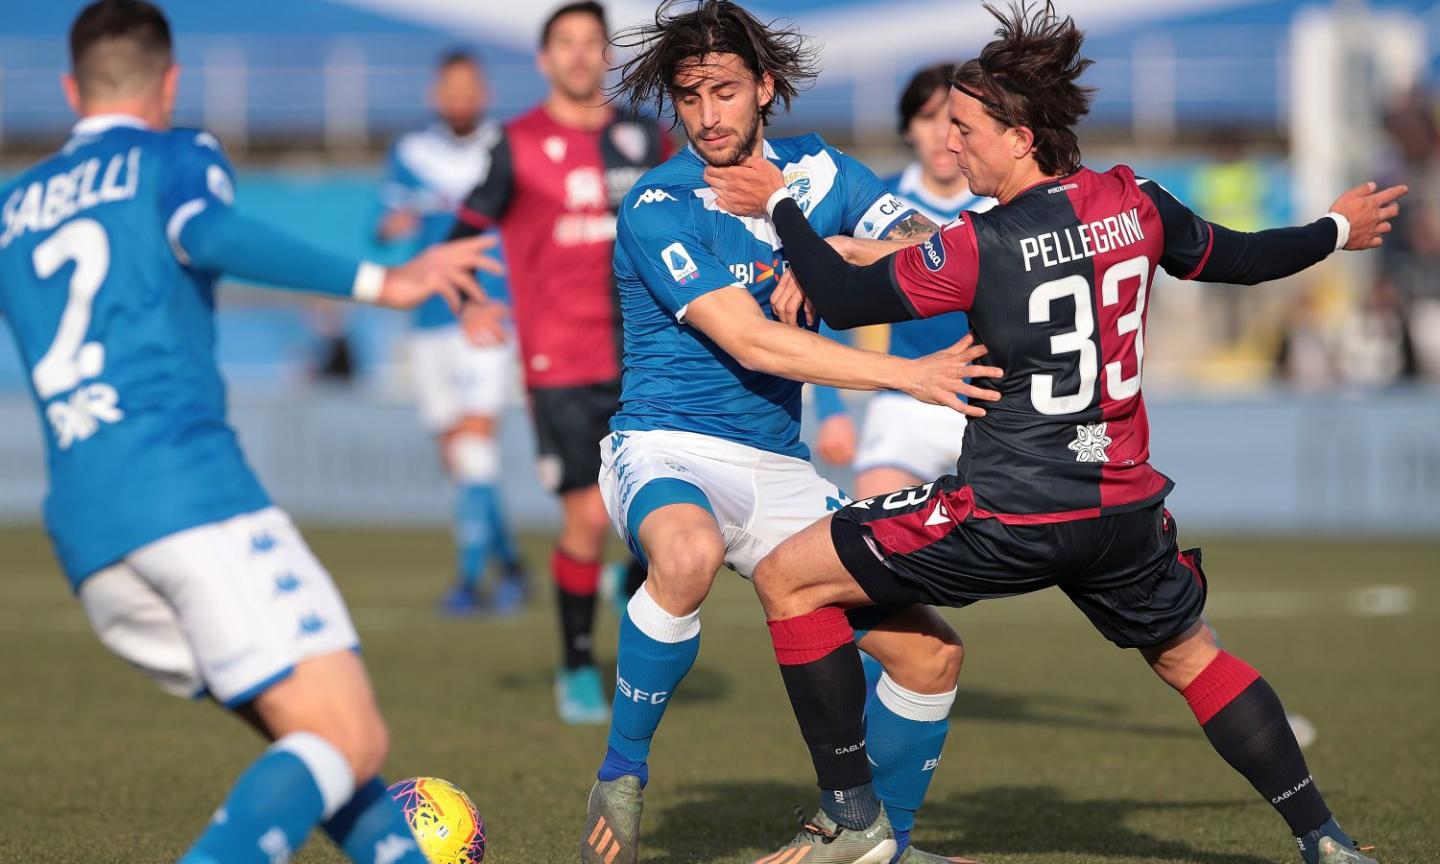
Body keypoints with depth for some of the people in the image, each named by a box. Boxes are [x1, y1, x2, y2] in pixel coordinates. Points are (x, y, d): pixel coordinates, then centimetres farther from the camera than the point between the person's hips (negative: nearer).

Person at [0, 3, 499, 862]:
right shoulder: (176, 156, 9)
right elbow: (206, 234, -12)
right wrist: (376, 281, -17)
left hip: (83, 534, 6)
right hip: (190, 486, -6)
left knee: (309, 727, 16)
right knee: (349, 741, -12)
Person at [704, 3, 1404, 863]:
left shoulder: (982, 248, -15)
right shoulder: (1134, 204, 1)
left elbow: (844, 300, -10)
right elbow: (1239, 258, 18)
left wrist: (778, 204, 4)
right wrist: (1338, 230, 36)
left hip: (1009, 518, -6)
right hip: (1123, 508, 6)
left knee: (789, 576, 5)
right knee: (1189, 656, 28)